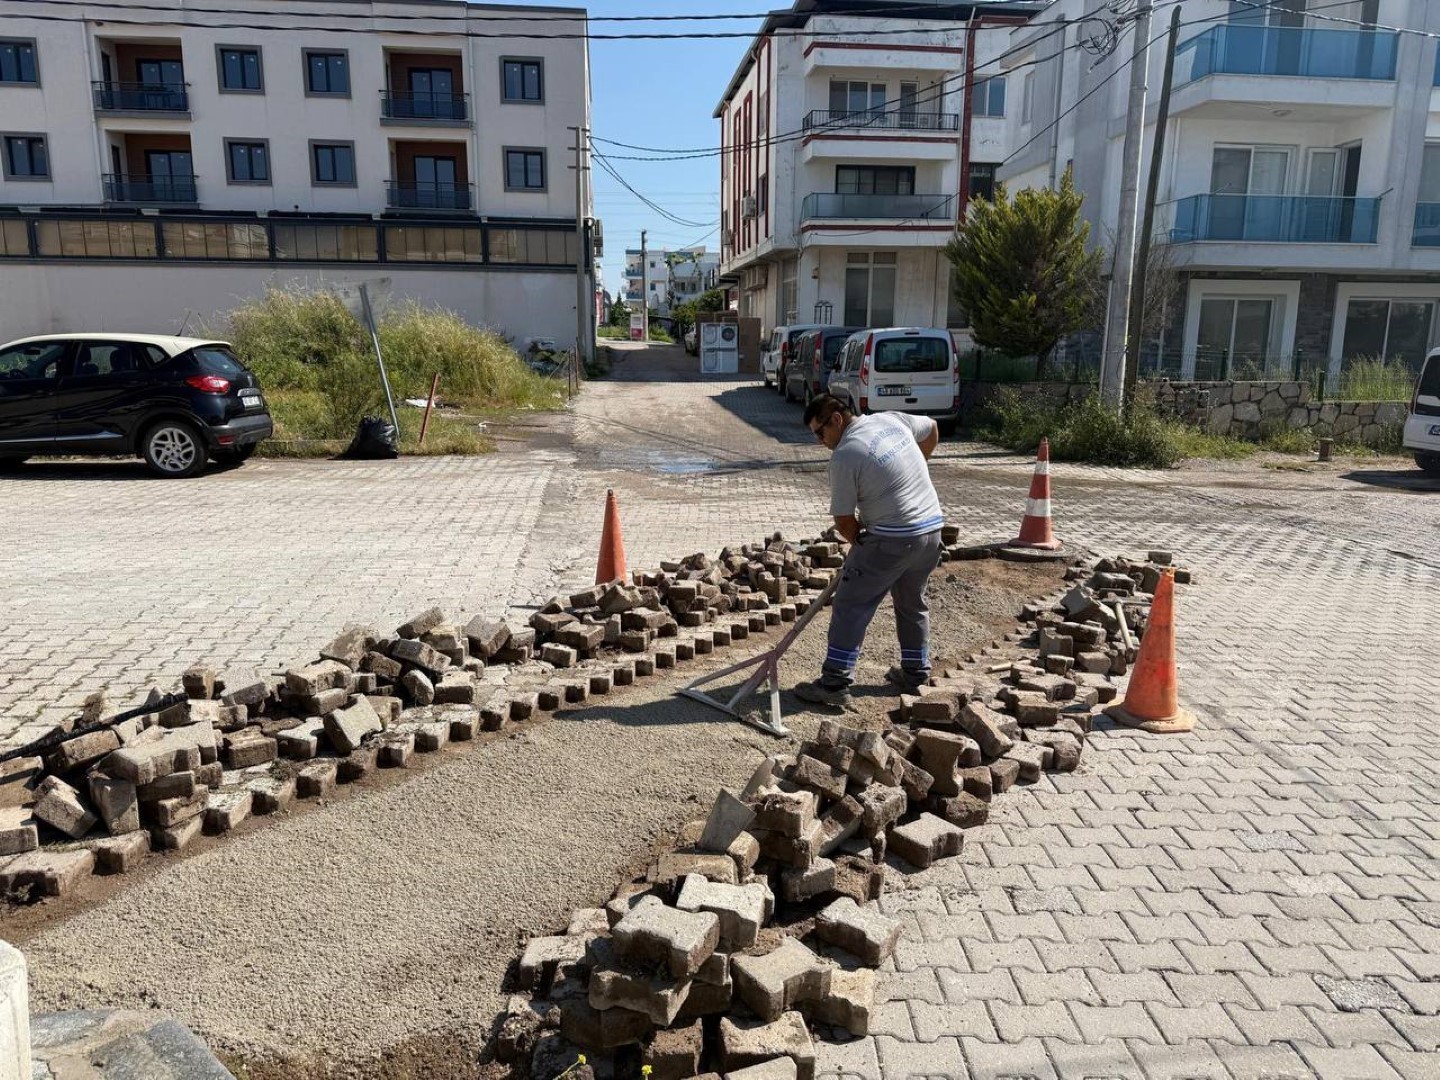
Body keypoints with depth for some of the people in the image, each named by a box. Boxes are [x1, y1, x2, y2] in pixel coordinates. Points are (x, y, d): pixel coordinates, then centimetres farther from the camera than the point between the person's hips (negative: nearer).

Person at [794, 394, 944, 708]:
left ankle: (835, 683, -1)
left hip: (891, 540, -8)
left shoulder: (843, 456, -13)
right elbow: (932, 429, 27)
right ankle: (915, 673, 33)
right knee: (912, 603, 23)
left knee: (850, 605, 0)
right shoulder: (892, 419, 7)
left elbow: (844, 520, -8)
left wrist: (861, 542, 11)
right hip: (932, 530, 8)